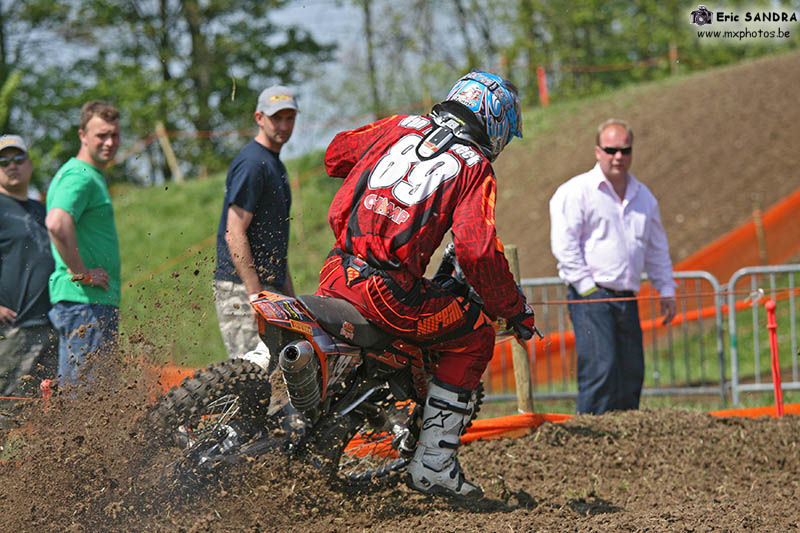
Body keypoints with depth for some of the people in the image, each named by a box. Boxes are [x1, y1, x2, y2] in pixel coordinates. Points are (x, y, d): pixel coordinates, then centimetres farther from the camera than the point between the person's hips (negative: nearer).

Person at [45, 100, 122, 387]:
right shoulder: (80, 176, -13)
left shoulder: (93, 177, 21)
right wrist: (82, 274, -22)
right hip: (85, 302, -11)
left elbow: (59, 225, 34)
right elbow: (57, 224, -31)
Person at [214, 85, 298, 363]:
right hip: (241, 288, -10)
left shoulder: (275, 164, 20)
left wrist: (290, 297, 23)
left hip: (271, 289, 10)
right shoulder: (252, 163, -11)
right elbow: (235, 234, -18)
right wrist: (256, 295, -22)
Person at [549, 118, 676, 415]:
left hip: (627, 298, 7)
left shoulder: (643, 196, 18)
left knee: (631, 373, 5)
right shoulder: (576, 192, -3)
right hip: (591, 298, -7)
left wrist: (666, 290, 18)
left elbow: (657, 248, 27)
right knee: (600, 369, -17)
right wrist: (587, 286, -14)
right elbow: (564, 245, -9)